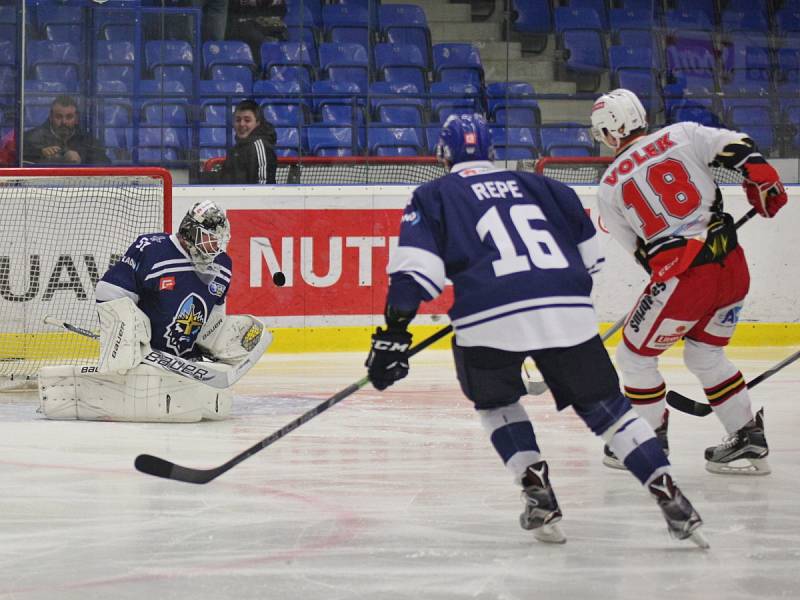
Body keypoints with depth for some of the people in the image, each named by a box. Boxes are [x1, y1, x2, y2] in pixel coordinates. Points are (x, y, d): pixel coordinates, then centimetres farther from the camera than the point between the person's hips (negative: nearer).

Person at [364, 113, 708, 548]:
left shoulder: (433, 197, 16)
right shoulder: (536, 185, 27)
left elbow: (414, 270, 2)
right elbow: (589, 253, 31)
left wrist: (394, 334, 0)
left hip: (490, 316, -2)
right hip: (569, 311, 3)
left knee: (497, 402, 25)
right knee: (605, 406, 14)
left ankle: (538, 495, 11)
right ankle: (668, 496, 3)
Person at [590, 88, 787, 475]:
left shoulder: (610, 186, 4)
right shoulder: (682, 135, 5)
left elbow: (639, 250, 11)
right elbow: (739, 148, -6)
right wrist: (766, 189, 6)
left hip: (681, 276, -4)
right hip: (733, 265, 4)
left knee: (635, 356, 16)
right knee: (705, 354, 23)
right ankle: (748, 441, 22)